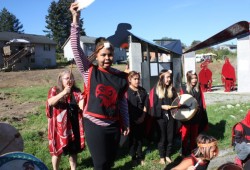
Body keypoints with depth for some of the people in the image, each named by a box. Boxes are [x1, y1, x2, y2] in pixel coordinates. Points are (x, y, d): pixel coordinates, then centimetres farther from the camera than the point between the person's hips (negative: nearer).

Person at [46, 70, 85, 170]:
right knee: (57, 150, 12)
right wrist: (63, 93, -31)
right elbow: (50, 102, -21)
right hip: (59, 127, -2)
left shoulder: (76, 92, 1)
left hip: (73, 126, 2)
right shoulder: (54, 90, -4)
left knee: (73, 150, 14)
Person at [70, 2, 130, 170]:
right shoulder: (89, 71, -6)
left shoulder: (120, 76, 2)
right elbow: (76, 48, -15)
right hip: (94, 124, -3)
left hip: (114, 125, 4)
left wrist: (126, 123, 11)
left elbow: (123, 101, 8)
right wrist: (76, 19, -21)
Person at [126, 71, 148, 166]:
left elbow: (145, 105, 7)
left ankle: (140, 156, 26)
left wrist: (142, 116, -4)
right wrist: (134, 119, -11)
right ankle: (134, 157, 19)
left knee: (140, 138, 12)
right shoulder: (126, 91, -9)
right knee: (132, 138, 4)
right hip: (131, 120, -4)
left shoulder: (143, 91, 9)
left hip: (141, 119, 5)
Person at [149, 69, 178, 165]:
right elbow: (153, 105, -9)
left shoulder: (172, 89, 6)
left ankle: (168, 156, 28)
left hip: (171, 116, 4)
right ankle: (162, 157, 24)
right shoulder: (155, 90, -7)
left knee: (170, 137, 11)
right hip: (161, 117, -4)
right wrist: (162, 106, -20)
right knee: (162, 138, 8)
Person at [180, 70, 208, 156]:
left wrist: (203, 113, 5)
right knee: (185, 135, 5)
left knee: (194, 136, 16)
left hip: (196, 116, 4)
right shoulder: (183, 89, -9)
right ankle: (184, 153, 19)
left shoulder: (199, 88, 3)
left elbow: (202, 102, 7)